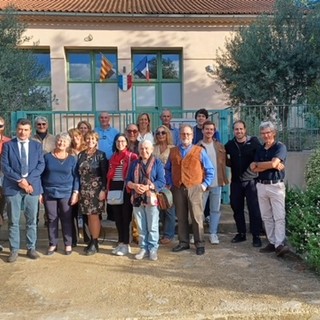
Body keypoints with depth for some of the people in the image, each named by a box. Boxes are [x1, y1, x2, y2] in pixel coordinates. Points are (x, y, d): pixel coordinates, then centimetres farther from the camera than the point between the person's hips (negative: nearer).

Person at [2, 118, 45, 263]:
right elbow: (4, 166, -4)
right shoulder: (8, 145, 5)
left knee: (32, 220, 8)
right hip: (13, 187, -1)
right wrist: (19, 179, -15)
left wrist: (28, 179, -13)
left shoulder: (37, 145, 9)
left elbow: (41, 165, 1)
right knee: (13, 221, 4)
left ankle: (31, 248, 19)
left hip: (32, 186, 1)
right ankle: (14, 250, 15)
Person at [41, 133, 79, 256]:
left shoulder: (72, 159, 2)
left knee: (67, 219, 5)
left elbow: (76, 177, 2)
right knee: (51, 219, 7)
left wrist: (75, 193, -6)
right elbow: (41, 175, 4)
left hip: (66, 193, 0)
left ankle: (68, 244, 15)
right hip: (49, 193, 1)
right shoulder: (47, 157, 1)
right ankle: (53, 244, 19)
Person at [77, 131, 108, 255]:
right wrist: (78, 190, 7)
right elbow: (78, 173, 10)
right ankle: (92, 241, 20)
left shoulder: (101, 155, -3)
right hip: (84, 189, 4)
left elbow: (104, 174, -7)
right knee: (89, 216, 9)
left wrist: (103, 190, -13)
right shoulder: (81, 155, 9)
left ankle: (95, 243, 6)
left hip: (96, 189, -4)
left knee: (94, 215, -3)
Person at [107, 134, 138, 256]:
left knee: (125, 216, -2)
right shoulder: (113, 157, 16)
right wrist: (108, 189, 12)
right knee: (117, 216, 10)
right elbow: (109, 174, 18)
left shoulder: (132, 156, -3)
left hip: (126, 188, -6)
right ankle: (121, 242, 20)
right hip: (114, 188, 6)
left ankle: (126, 244, 6)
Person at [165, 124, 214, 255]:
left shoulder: (199, 151, 2)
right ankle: (183, 242, 21)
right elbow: (167, 169, 18)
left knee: (197, 217, -1)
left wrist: (205, 184, -2)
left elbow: (210, 170, 4)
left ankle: (200, 244, 9)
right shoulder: (173, 151, 11)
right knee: (181, 217, 9)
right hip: (178, 189, 3)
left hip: (194, 188, -3)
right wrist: (170, 183, 7)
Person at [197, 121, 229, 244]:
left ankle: (213, 234, 20)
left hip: (216, 183, 3)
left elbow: (224, 162, 11)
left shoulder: (220, 146, 8)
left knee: (215, 210, 10)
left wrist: (224, 178, 3)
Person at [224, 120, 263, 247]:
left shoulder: (254, 142, -5)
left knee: (254, 209, -1)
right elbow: (226, 161, 19)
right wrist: (229, 162, 1)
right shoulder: (229, 145, 5)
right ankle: (241, 233, 24)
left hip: (251, 180, -4)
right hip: (236, 181, 4)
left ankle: (256, 236, 10)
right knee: (237, 208, 10)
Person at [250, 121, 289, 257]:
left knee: (279, 216, -9)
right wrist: (271, 166, -12)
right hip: (261, 186, 6)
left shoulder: (280, 147, -5)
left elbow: (273, 163, -19)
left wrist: (257, 164, -2)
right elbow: (253, 169, 2)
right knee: (266, 217, 8)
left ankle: (280, 244, -12)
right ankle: (272, 242, 15)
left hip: (276, 186, -6)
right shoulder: (260, 149, 13)